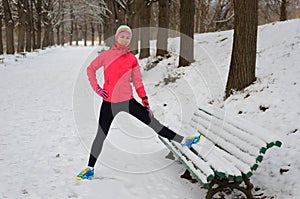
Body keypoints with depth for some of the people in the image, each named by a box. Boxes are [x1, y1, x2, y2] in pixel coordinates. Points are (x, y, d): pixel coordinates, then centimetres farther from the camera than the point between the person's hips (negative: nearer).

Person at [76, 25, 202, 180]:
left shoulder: (132, 59, 5)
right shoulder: (106, 55, -1)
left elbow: (138, 82, 9)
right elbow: (90, 69, 10)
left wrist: (145, 101, 5)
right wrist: (96, 88, -2)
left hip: (128, 100, 1)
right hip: (109, 102, -1)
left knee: (152, 122, 1)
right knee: (101, 135, 1)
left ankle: (182, 141, 8)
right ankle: (90, 169, 13)